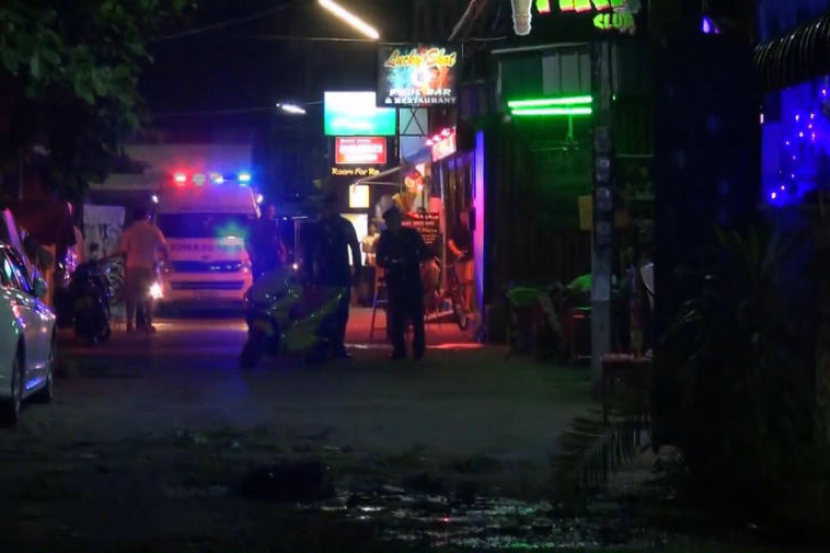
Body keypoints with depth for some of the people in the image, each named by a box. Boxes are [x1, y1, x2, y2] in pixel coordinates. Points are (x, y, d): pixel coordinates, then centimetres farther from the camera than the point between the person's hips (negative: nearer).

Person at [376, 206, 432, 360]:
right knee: (396, 316, -2)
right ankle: (399, 349, 3)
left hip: (413, 280, -1)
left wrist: (411, 260, -16)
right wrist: (390, 263, -14)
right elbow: (380, 260, 6)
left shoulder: (412, 234, 3)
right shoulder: (385, 237, 7)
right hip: (394, 282, 1)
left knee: (416, 315, -2)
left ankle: (419, 349, 5)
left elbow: (425, 254, 1)